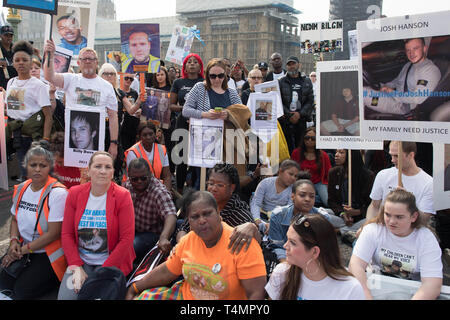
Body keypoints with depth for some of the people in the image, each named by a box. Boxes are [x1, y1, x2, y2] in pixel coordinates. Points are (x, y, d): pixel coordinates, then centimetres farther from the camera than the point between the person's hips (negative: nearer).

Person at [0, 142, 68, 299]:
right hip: (22, 247, 7)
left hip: (49, 253, -6)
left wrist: (23, 250, -14)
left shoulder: (57, 193, -19)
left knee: (22, 290, -13)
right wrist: (14, 241, -4)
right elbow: (15, 219, 16)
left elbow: (54, 233, -20)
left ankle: (54, 279, 9)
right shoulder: (21, 189, 3)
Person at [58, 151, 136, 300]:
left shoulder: (122, 196, -9)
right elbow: (66, 234, 1)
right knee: (65, 296, -17)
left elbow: (127, 239, -12)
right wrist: (77, 267, -10)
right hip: (80, 260, 3)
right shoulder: (74, 193, 1)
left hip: (111, 261, -2)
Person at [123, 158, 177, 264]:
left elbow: (171, 216, -40)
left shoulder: (159, 192, -25)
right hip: (131, 230, 6)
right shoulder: (127, 185, -5)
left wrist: (163, 238, -59)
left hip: (152, 234, -5)